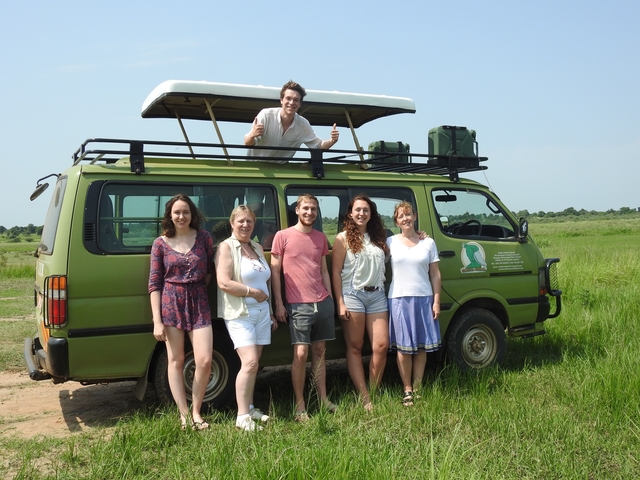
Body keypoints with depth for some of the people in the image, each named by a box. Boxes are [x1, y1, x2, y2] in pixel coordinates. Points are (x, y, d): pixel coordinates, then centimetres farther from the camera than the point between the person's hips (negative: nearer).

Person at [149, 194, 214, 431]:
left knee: (204, 361, -6)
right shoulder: (161, 243, 1)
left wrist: (199, 288, 1)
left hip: (199, 304, 1)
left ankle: (196, 411, 13)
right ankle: (184, 414, 15)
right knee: (176, 361, 5)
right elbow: (154, 283, 0)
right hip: (171, 304, -1)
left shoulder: (204, 238, 3)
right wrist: (157, 321, -5)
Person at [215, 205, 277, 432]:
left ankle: (249, 407, 20)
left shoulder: (258, 248, 16)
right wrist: (253, 292, -12)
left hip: (262, 312, 7)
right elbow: (224, 283, -18)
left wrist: (271, 311, 21)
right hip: (239, 314, -7)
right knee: (250, 363, -16)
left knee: (253, 364, 8)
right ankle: (242, 417, -9)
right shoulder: (226, 247, -7)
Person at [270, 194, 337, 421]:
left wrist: (330, 298, 13)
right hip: (299, 305, -4)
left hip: (323, 303, 5)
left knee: (319, 351, 11)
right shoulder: (283, 236, -2)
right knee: (301, 354, -6)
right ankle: (300, 406, 5)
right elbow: (274, 272, -2)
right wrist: (279, 304, -6)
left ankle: (323, 399, 20)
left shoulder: (321, 238, 12)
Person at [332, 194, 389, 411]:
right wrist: (340, 303, -10)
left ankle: (373, 391, 15)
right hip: (353, 295, -4)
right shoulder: (343, 238, 0)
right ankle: (364, 397, 6)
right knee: (355, 347, 1)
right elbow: (335, 272, -3)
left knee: (381, 345, -1)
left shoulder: (378, 238, 14)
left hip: (377, 295, 4)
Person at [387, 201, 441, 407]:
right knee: (403, 347, 2)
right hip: (399, 299, -1)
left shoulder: (428, 243, 6)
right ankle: (407, 390, 12)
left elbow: (435, 274, 6)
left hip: (424, 298, 2)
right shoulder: (391, 242, 3)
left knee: (422, 346, 6)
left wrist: (436, 301, 0)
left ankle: (417, 388, 16)